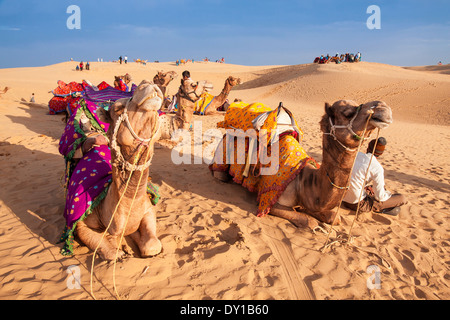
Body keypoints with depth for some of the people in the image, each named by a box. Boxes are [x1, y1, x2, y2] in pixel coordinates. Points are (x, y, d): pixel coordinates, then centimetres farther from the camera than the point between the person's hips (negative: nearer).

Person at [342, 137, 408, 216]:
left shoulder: (356, 154, 1)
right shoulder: (377, 168, -15)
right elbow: (380, 197, -11)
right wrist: (390, 195, 11)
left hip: (344, 199, 7)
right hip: (359, 205, -7)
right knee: (402, 198, 0)